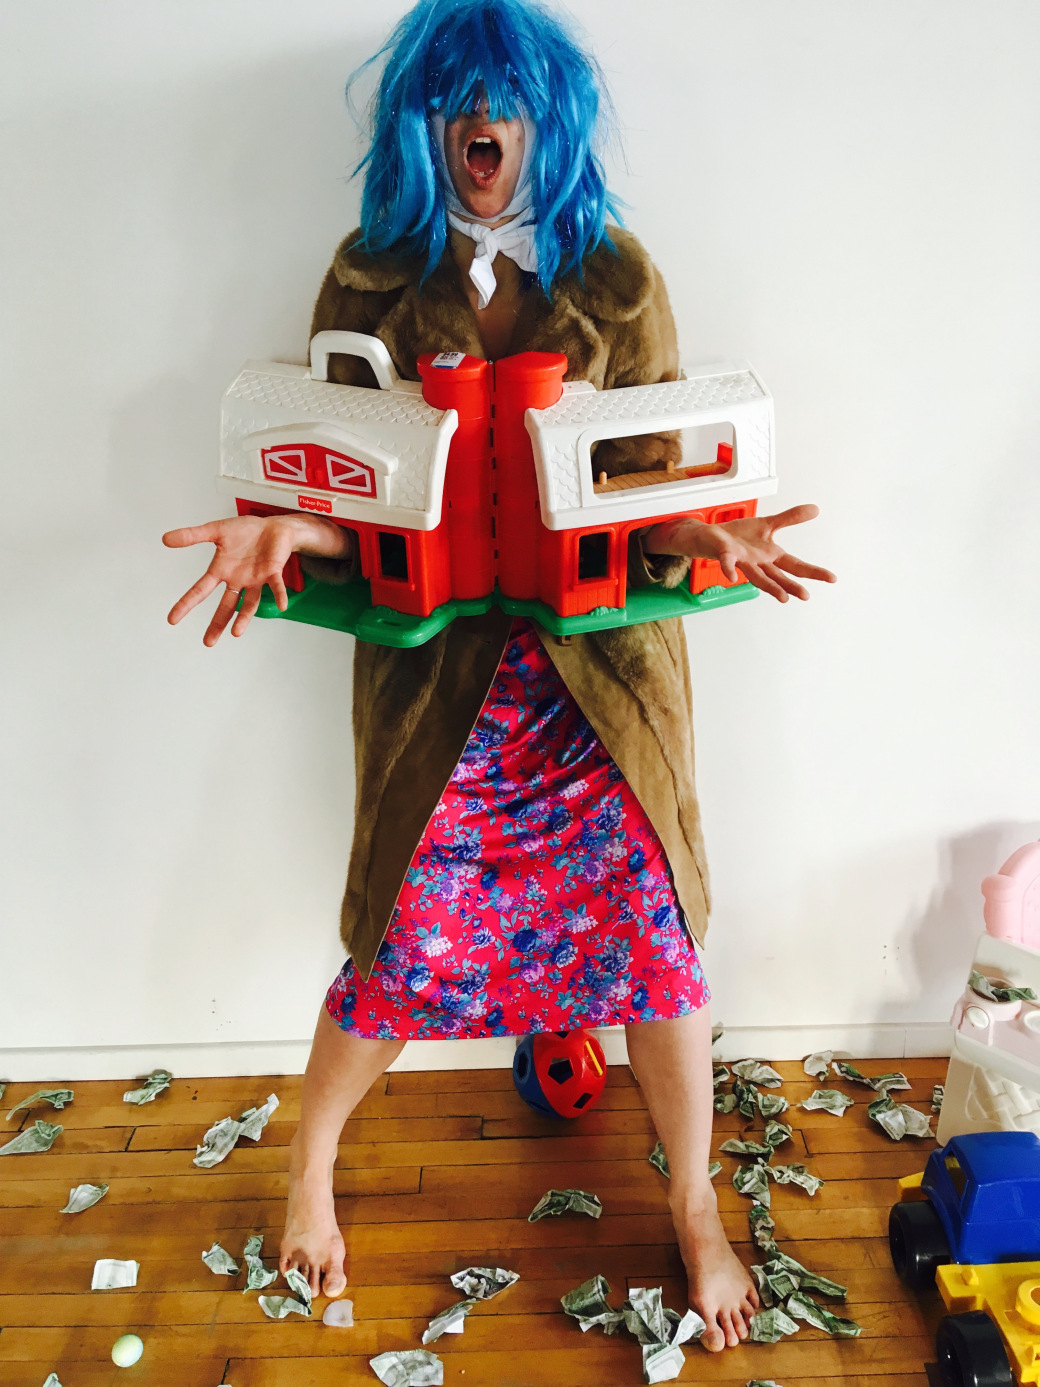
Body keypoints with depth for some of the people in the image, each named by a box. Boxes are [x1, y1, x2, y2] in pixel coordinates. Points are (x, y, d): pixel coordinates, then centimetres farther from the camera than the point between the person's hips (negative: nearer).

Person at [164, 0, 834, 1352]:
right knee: (406, 948, 5)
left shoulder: (616, 278, 5)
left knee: (654, 933, 4)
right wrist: (287, 530, -21)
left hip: (604, 666, 1)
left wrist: (707, 535, -21)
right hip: (440, 674, 0)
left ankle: (694, 1206, 31)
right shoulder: (372, 282, 5)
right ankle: (311, 1158, 38)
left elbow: (654, 479, 1)